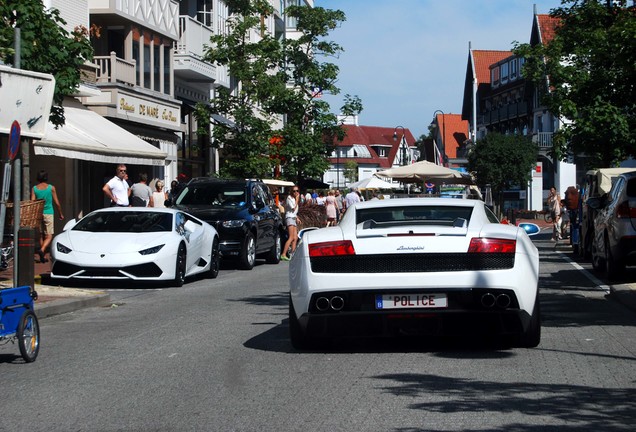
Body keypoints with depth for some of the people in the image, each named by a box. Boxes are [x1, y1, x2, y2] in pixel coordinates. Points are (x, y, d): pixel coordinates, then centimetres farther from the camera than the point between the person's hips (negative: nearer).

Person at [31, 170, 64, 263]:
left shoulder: (34, 188, 2)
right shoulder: (51, 188, -3)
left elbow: (32, 202, -4)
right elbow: (57, 203, 0)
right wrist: (60, 214, 11)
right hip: (48, 213, -3)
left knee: (41, 235, 15)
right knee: (49, 236, -2)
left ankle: (42, 257, 16)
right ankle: (42, 250, -28)